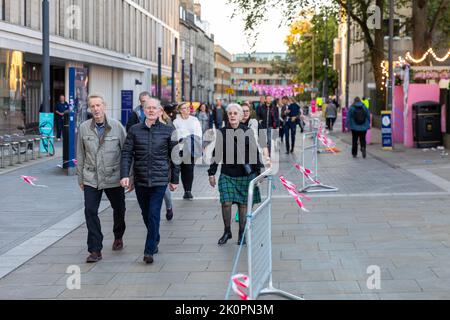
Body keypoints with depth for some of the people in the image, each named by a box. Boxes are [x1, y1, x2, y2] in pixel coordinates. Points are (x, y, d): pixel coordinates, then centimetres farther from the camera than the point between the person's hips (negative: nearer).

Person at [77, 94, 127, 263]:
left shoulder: (116, 126, -6)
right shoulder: (84, 128, -1)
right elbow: (80, 155, 7)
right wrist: (80, 178, 7)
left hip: (114, 178, 0)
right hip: (91, 179, 1)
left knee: (119, 210, 15)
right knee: (90, 212, -9)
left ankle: (118, 237, 43)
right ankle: (95, 250, -2)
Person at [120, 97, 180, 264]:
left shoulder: (168, 131, 1)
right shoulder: (134, 130, 4)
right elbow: (127, 153, 0)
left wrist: (174, 179, 7)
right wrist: (124, 175, -12)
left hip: (159, 180, -3)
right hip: (140, 180, 3)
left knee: (154, 215, -8)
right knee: (146, 214, 15)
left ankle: (149, 250, -4)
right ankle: (155, 240, 37)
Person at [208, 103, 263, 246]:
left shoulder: (247, 132, 0)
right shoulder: (221, 133, 2)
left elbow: (255, 152, 6)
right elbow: (216, 154, 7)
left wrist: (258, 171, 5)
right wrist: (212, 173, 5)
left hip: (245, 175, 0)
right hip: (227, 175, 0)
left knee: (243, 204, 5)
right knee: (226, 203, -8)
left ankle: (242, 233, 18)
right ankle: (227, 231, 12)